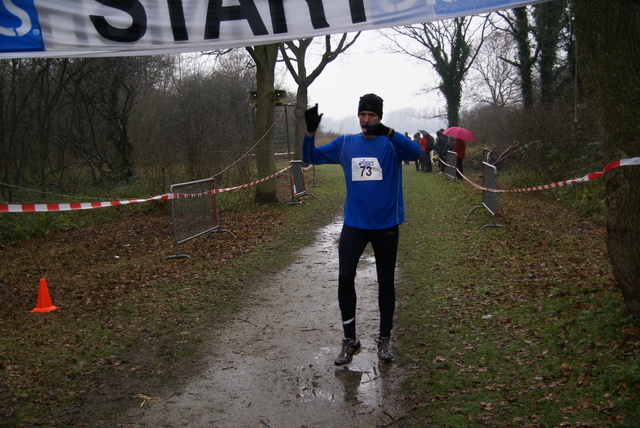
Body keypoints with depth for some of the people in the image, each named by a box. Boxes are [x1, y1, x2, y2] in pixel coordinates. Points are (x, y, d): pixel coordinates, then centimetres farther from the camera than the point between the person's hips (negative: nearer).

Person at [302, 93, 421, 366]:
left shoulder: (391, 143, -4)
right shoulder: (345, 144, 5)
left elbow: (415, 152, -23)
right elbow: (311, 157, 6)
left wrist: (387, 132, -38)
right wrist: (310, 132, -13)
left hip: (386, 224, -1)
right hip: (354, 223, 2)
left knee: (386, 282, 9)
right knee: (345, 277, -7)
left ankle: (384, 340, 25)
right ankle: (350, 340, 9)